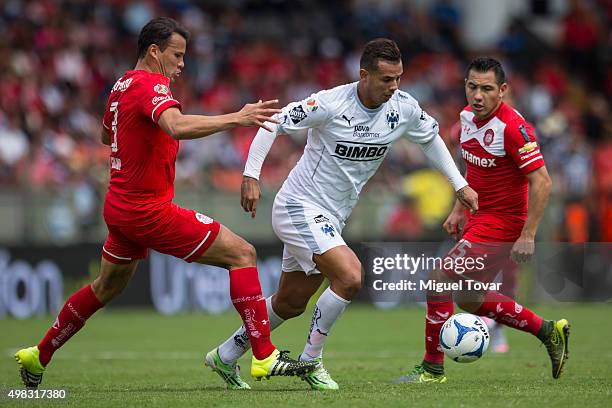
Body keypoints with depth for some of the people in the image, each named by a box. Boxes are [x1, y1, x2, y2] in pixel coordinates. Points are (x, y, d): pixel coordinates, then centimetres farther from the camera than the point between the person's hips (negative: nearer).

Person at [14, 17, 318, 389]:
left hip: (120, 208, 10)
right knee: (242, 253, -9)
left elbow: (106, 135, 31)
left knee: (105, 288, 26)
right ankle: (265, 356, -14)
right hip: (149, 210, -10)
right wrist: (234, 119, -43)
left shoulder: (123, 85, 12)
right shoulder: (151, 85, -17)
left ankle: (38, 356, 35)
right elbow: (177, 126, -39)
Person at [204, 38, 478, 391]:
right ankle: (311, 361, -7)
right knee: (350, 276, -24)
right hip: (300, 207, -7)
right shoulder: (331, 104, -23)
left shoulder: (404, 108, -5)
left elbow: (430, 137, 15)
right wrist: (251, 177, -21)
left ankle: (225, 356, 33)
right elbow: (273, 123, -16)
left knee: (291, 303, 15)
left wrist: (461, 185, 14)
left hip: (332, 217, 7)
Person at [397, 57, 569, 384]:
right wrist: (458, 210, 17)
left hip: (502, 224, -9)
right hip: (478, 219, 9)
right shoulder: (468, 116, 4)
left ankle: (432, 369, 1)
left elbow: (541, 182, -23)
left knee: (439, 280, -11)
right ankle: (548, 331, 25)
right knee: (468, 298, 16)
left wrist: (527, 236, -25)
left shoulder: (512, 127, -22)